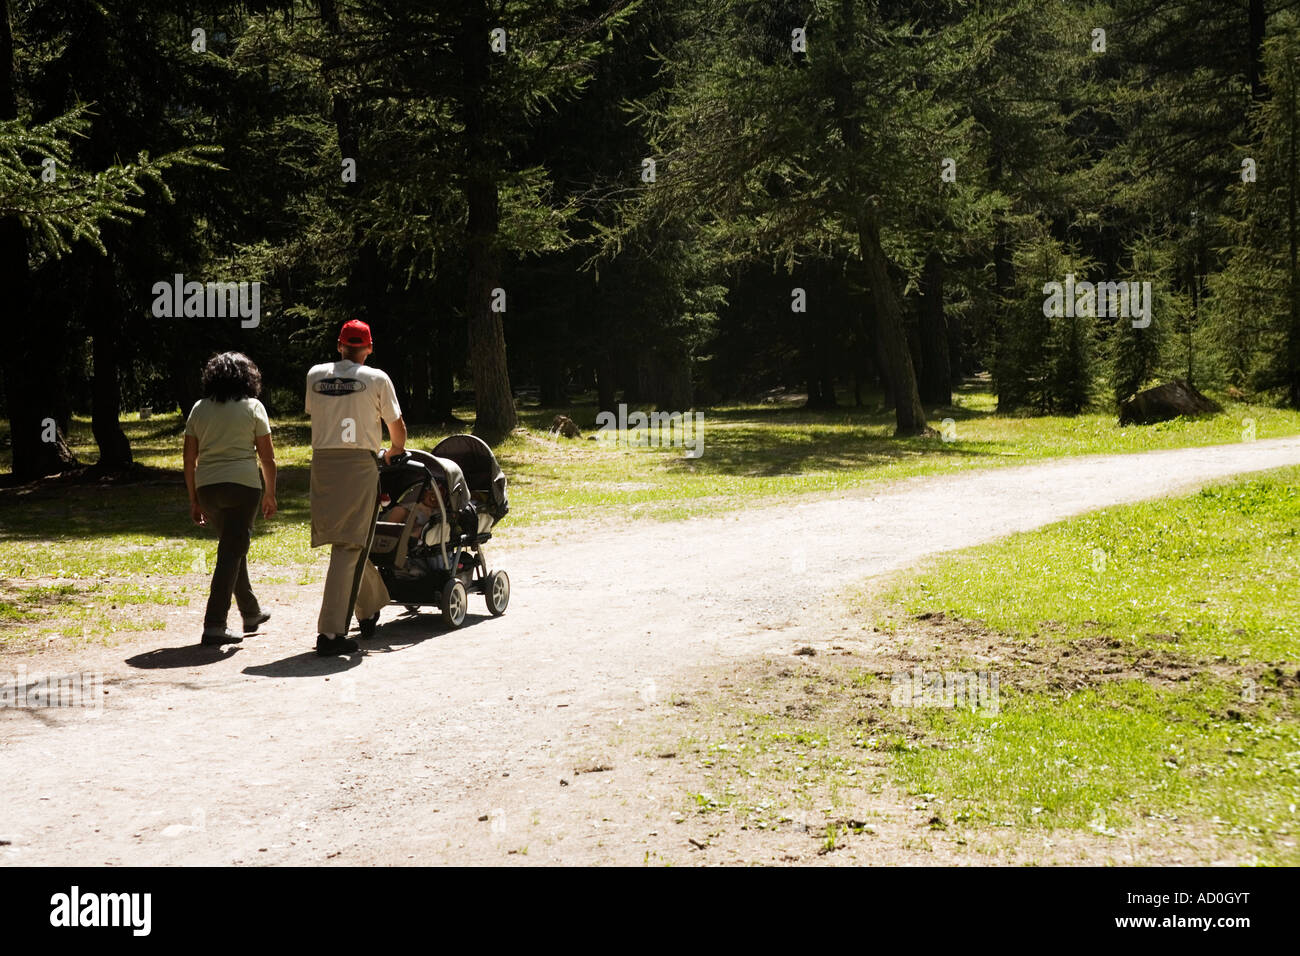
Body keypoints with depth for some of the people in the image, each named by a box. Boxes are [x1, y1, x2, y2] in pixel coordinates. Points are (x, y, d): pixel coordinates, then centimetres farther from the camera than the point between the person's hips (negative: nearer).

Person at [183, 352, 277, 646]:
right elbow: (267, 457, -1)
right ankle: (214, 626, -9)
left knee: (234, 547, 21)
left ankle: (251, 612, 33)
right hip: (243, 484, -4)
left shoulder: (199, 409, 10)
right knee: (231, 552, -3)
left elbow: (189, 460, 9)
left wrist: (194, 500, 15)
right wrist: (270, 494, 9)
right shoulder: (253, 407, 0)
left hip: (206, 487, 4)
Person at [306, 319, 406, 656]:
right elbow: (397, 427, 11)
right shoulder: (376, 379, 0)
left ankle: (370, 611, 34)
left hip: (322, 463, 4)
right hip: (360, 464, -4)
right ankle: (330, 632, -7)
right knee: (349, 548, -3)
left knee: (348, 542, 18)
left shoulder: (315, 375, 8)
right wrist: (394, 452, 33)